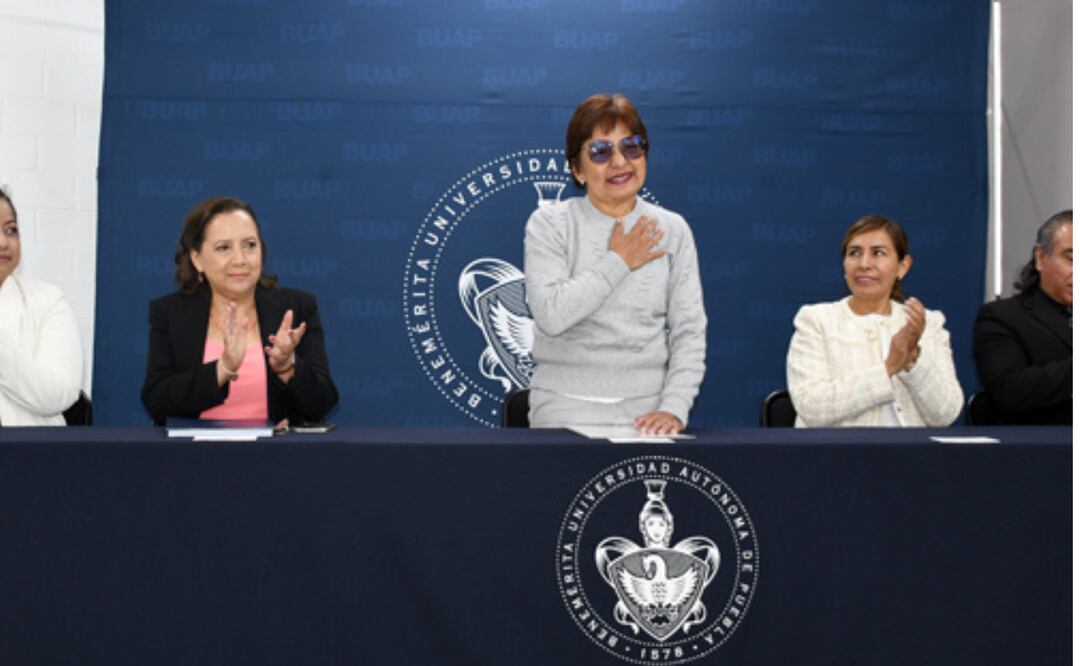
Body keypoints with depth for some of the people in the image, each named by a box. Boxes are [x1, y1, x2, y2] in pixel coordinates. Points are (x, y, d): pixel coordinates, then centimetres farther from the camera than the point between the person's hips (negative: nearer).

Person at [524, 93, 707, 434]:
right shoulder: (549, 224, 2)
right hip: (566, 406, -2)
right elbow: (551, 315, -13)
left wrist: (674, 408, -10)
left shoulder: (672, 230, 8)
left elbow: (689, 332, 3)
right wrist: (617, 263, -7)